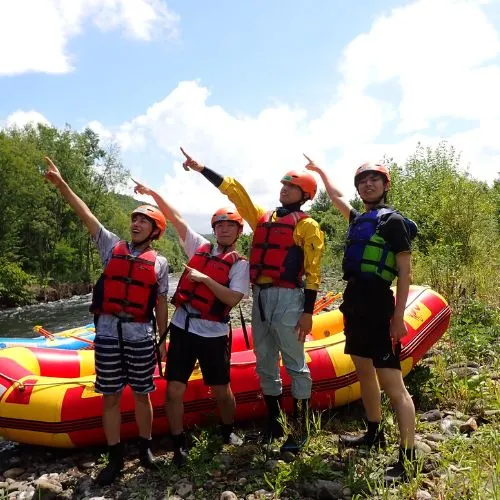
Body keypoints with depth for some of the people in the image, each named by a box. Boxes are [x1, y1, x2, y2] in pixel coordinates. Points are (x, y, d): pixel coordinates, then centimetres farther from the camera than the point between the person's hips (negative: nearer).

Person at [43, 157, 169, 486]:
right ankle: (116, 457, 23)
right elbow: (86, 215, -1)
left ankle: (145, 448, 29)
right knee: (110, 397, 8)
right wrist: (61, 184, -8)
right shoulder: (112, 246, 6)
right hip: (108, 333, 1)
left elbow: (161, 304, 7)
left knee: (141, 395, 10)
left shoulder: (159, 263, 4)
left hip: (141, 336, -1)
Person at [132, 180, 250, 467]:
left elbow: (233, 299, -15)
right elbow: (176, 218, 6)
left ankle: (228, 431, 39)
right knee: (175, 390, 1)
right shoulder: (200, 247, 8)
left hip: (213, 334, -2)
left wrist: (205, 278, -19)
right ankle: (180, 444, 20)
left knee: (222, 390, 11)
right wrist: (152, 192, 3)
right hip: (182, 328, 3)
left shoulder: (240, 264, -2)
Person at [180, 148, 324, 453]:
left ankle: (300, 428, 13)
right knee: (265, 365, 14)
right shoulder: (262, 217, 17)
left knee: (295, 365, 1)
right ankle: (274, 422, 27)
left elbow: (312, 273, -7)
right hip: (260, 297, 7)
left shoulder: (307, 226, -1)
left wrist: (307, 312, -13)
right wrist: (201, 169, 14)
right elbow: (234, 190, 17)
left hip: (288, 299, -7)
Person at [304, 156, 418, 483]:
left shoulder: (392, 221, -6)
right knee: (365, 372, 18)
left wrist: (398, 316, -16)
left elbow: (405, 272, -10)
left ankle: (408, 459, -1)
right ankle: (375, 433, 34)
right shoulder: (359, 219, 16)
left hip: (378, 306, -9)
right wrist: (321, 171, 47)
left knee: (393, 384, -8)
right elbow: (337, 197, 36)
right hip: (354, 303, 9)